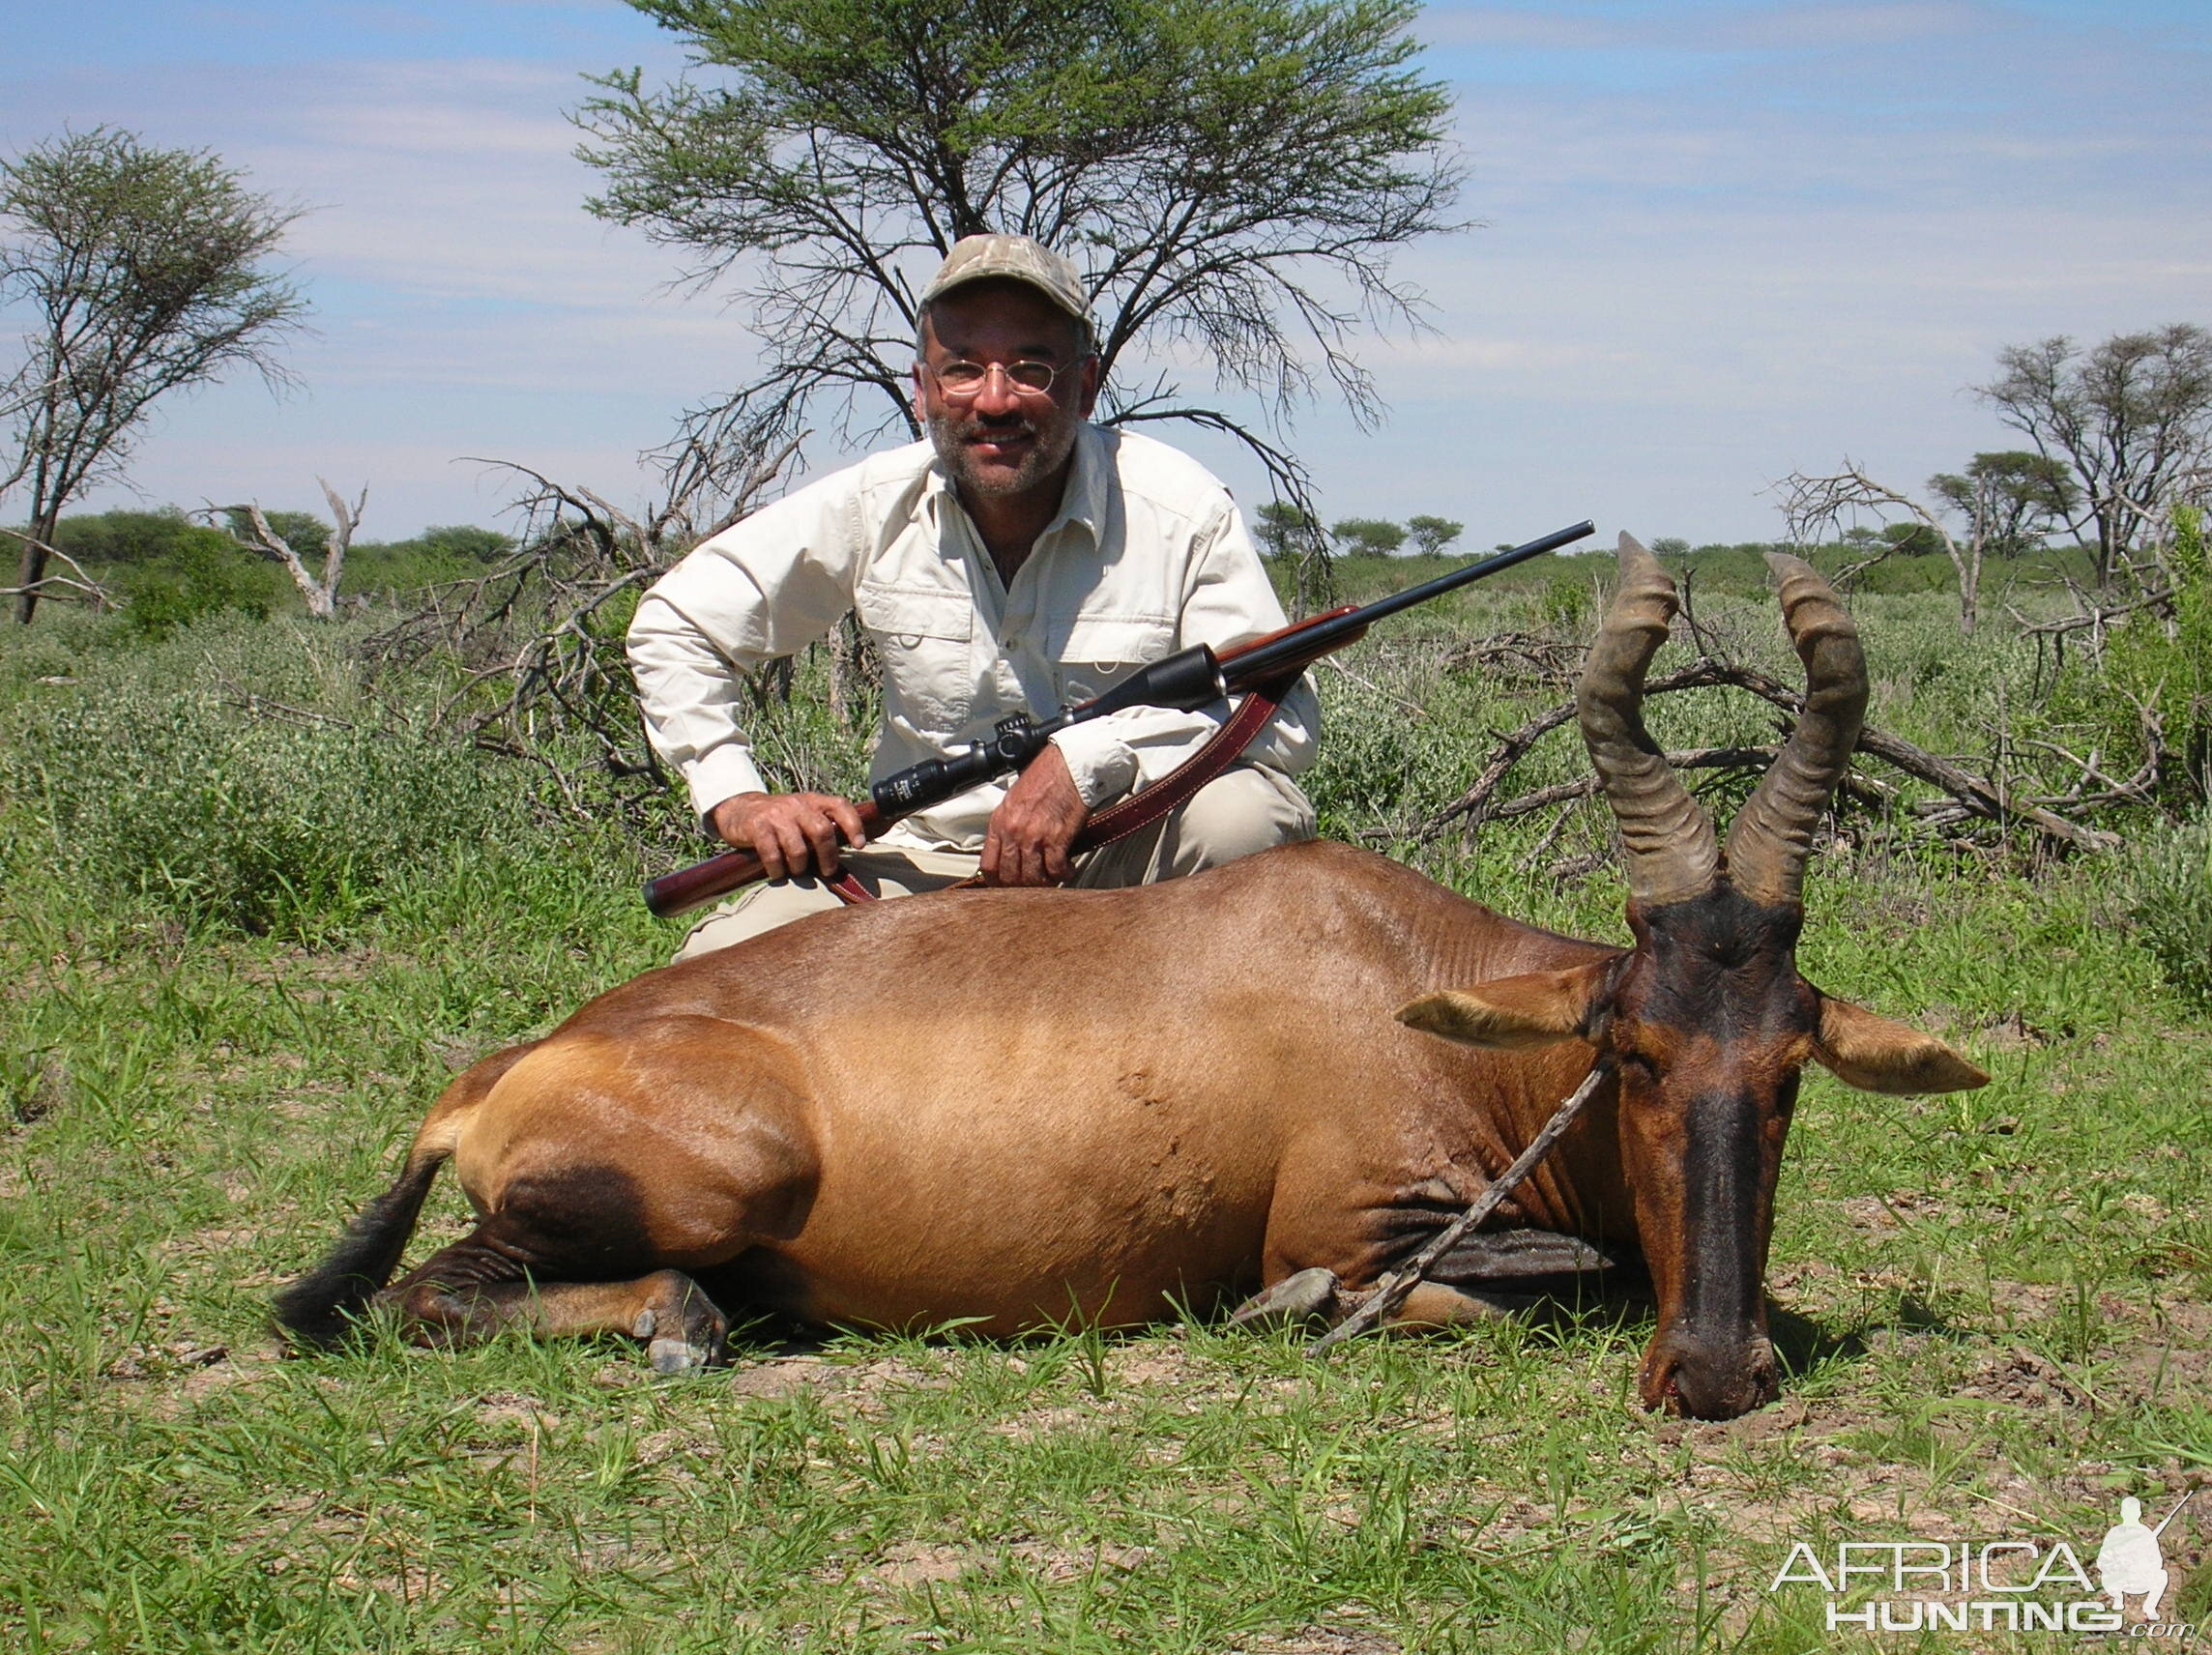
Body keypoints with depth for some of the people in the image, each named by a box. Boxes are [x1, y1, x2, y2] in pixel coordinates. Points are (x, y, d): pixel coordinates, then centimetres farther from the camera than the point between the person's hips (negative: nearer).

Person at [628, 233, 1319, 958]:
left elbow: (1284, 719, -20)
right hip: (927, 864, 2)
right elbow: (673, 624, 5)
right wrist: (733, 796, -7)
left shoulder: (1181, 511, -15)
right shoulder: (871, 509, -6)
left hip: (1126, 863, -2)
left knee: (1251, 816, -34)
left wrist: (1091, 758, -32)